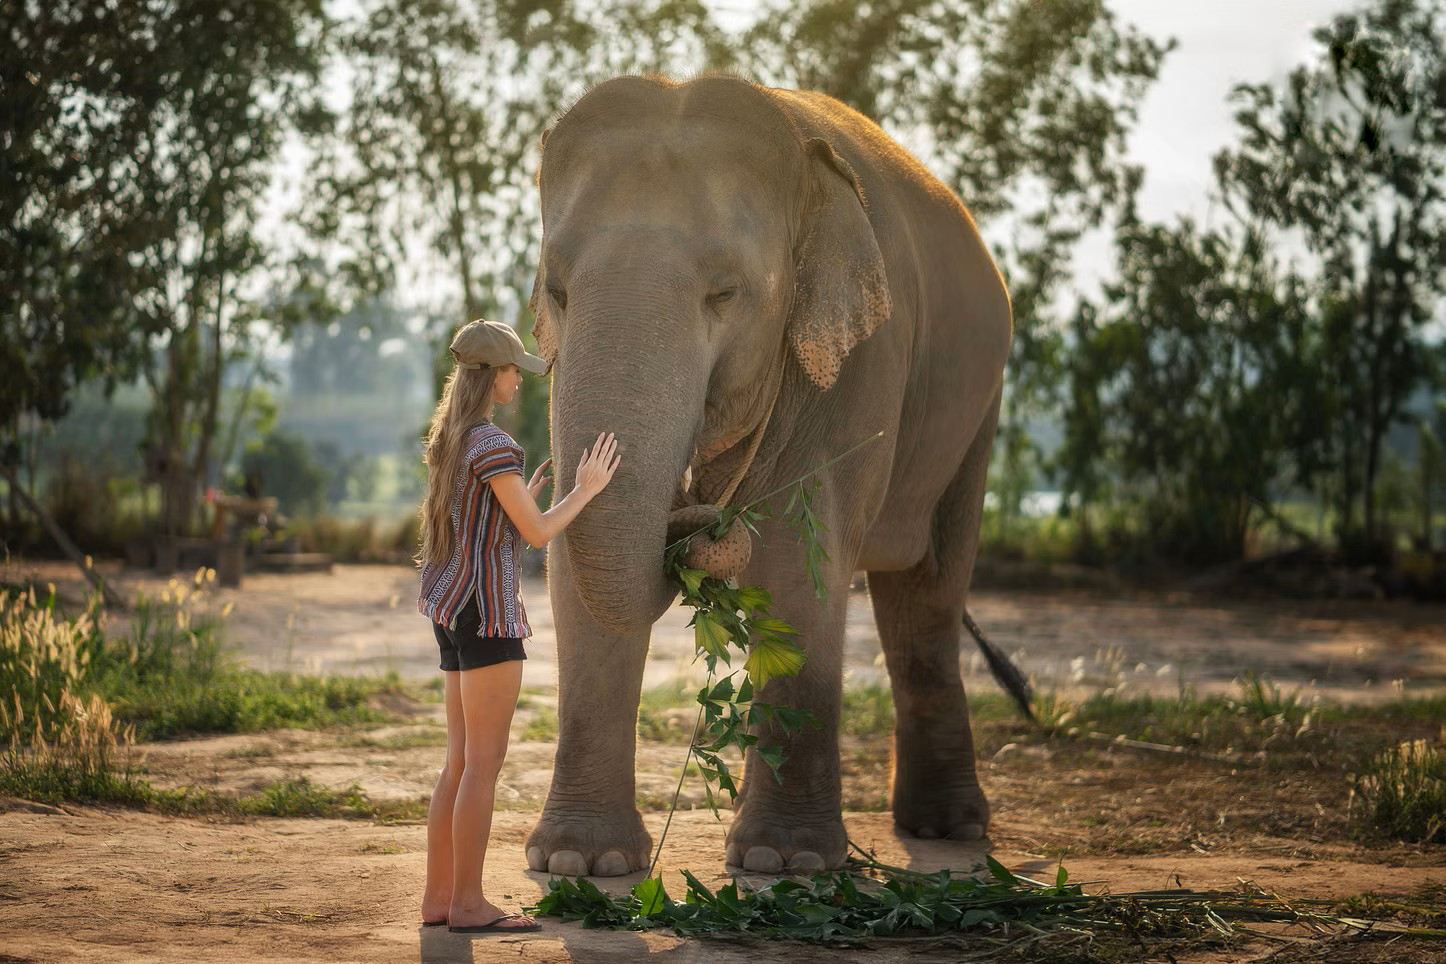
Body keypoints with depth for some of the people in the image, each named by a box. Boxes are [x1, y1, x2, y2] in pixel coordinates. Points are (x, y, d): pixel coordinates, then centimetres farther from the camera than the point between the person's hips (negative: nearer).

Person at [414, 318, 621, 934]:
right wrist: (586, 489, 2)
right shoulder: (494, 445, -15)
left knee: (461, 762, 13)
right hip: (485, 609, -10)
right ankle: (468, 904, -1)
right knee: (484, 765, -4)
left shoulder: (448, 439, 14)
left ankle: (438, 897, 15)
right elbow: (537, 534, -12)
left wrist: (523, 497, 28)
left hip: (450, 607, 10)